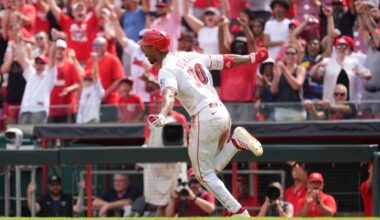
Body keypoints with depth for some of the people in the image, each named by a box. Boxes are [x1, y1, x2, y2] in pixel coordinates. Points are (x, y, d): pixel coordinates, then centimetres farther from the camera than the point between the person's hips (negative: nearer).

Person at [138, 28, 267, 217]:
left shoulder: (166, 71, -8)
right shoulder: (190, 56, 15)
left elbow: (169, 95, -30)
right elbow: (226, 61, 19)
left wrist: (162, 116, -48)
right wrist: (252, 58, 31)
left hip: (204, 119, -8)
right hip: (222, 114, 8)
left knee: (204, 174, 5)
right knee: (212, 168, 20)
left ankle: (239, 212, 0)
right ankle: (236, 141, -1)